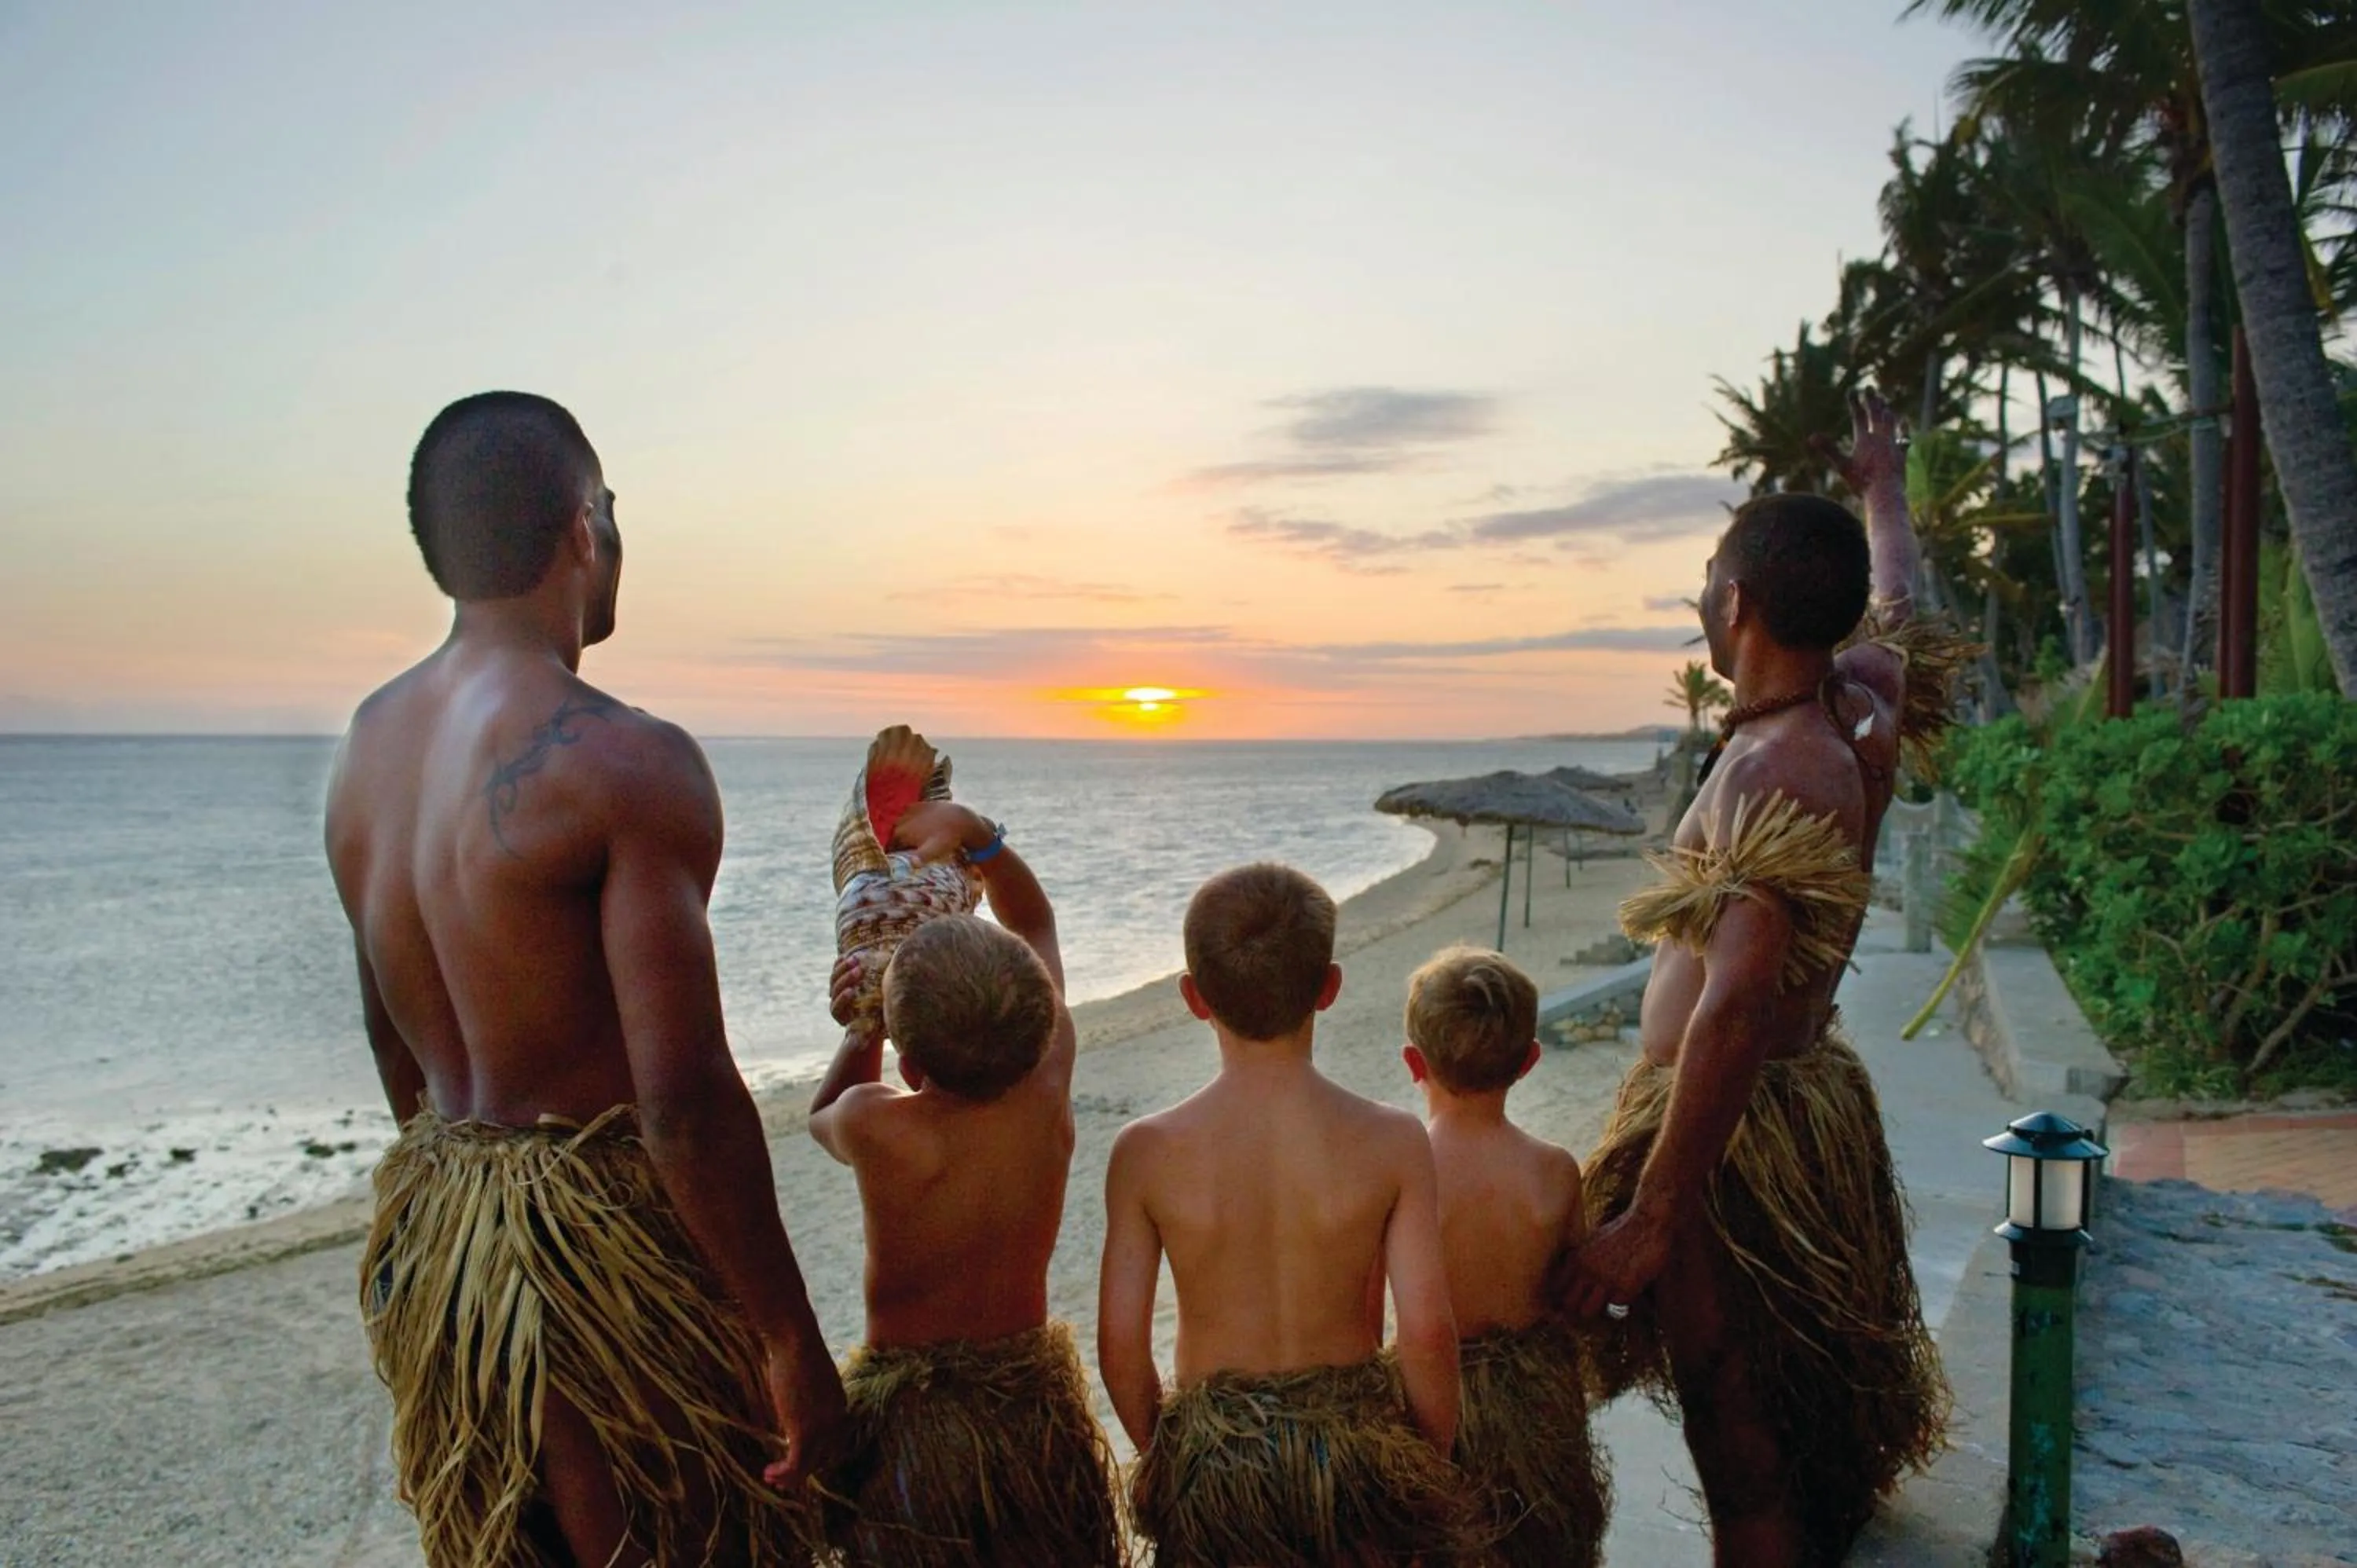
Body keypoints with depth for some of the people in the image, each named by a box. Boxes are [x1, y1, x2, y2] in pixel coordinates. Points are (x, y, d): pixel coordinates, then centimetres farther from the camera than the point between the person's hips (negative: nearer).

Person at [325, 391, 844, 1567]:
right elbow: (685, 1099, -23)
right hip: (602, 1243, -8)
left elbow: (393, 1036, 15)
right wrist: (790, 1338, -14)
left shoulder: (367, 742, 5)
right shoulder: (625, 761, -21)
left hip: (429, 1236, 8)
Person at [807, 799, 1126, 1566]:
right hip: (1036, 1404, 4)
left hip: (909, 1414, -4)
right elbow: (1034, 924, 2)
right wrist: (976, 835, -5)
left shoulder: (877, 1127, -24)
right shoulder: (1048, 1097, -13)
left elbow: (822, 1115, 5)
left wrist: (863, 1024, 6)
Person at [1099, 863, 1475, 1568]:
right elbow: (1428, 1334, -14)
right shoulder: (1391, 1141, -15)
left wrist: (1158, 1449, 8)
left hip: (1209, 1454, 0)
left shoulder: (1146, 1151, -14)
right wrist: (1434, 1457, 3)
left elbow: (1120, 1345, -10)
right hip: (1356, 1445, 0)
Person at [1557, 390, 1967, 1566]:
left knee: (1744, 1460, 0)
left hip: (1734, 1132, -10)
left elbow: (1732, 1013, -31)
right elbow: (1895, 604, 28)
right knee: (1794, 1430, 23)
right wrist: (1881, 487, 47)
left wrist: (1648, 1215, -29)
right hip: (1809, 1103, 10)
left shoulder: (1781, 773, -24)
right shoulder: (1863, 709, 3)